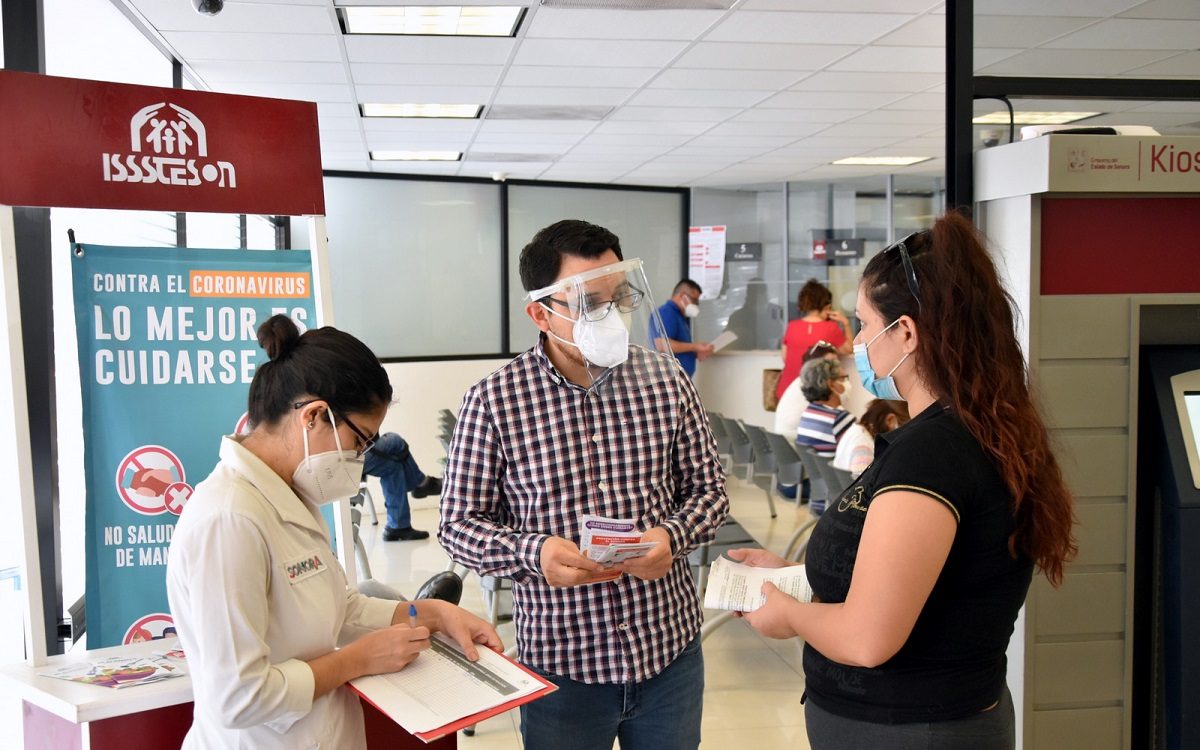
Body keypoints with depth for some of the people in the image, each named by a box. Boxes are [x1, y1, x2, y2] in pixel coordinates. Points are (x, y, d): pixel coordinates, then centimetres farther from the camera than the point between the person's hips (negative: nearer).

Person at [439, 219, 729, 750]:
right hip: (560, 664, -2)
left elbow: (707, 488, 5)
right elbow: (459, 522, -5)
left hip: (670, 650, 3)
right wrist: (533, 552, -23)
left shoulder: (666, 381, -3)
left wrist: (673, 536, -15)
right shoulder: (493, 401, -11)